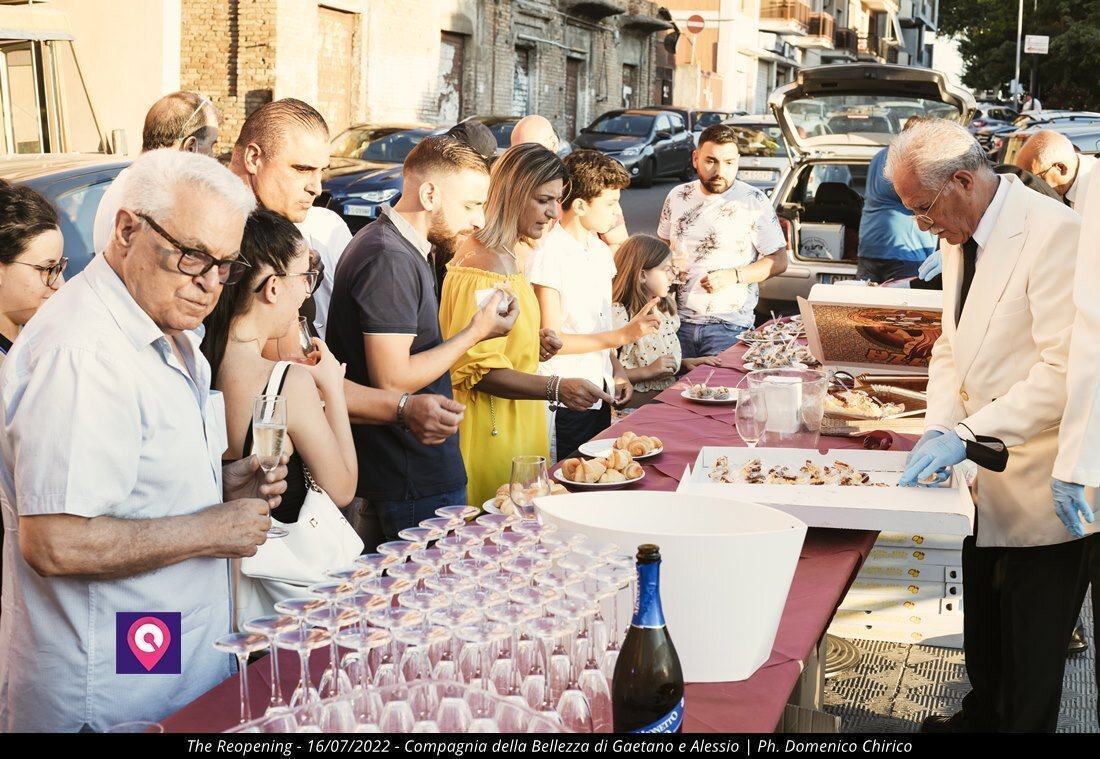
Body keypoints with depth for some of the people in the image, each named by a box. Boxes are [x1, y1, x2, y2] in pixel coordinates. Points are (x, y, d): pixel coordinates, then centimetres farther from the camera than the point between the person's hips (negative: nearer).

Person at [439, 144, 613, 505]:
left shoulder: (514, 255, 11)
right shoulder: (480, 267, -19)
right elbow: (478, 370, -23)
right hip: (489, 431, -10)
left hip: (520, 422, 10)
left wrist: (538, 344, 10)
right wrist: (556, 388, -31)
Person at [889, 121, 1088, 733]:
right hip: (988, 476, 8)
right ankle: (982, 713, 41)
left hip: (1042, 490, -8)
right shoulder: (959, 239, 7)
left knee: (1030, 659, 4)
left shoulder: (1057, 233, -21)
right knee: (982, 630, 22)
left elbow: (1066, 369, -26)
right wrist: (940, 429, -3)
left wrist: (966, 435, -27)